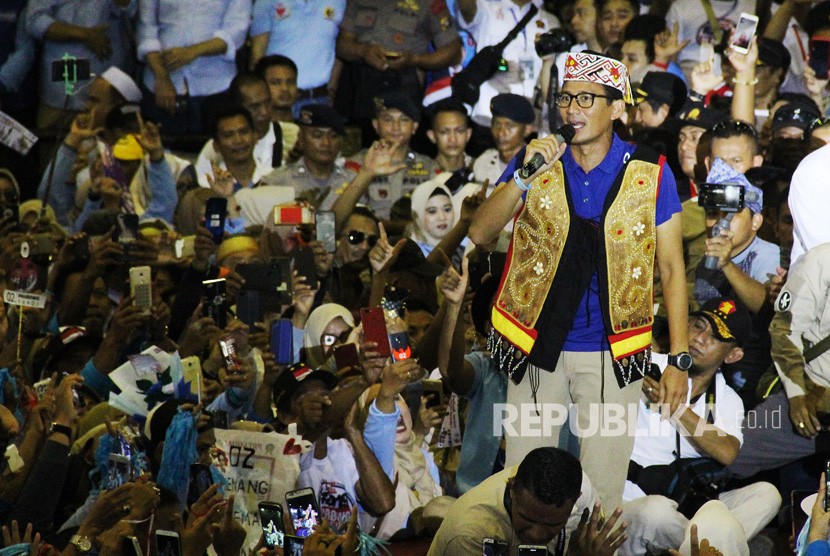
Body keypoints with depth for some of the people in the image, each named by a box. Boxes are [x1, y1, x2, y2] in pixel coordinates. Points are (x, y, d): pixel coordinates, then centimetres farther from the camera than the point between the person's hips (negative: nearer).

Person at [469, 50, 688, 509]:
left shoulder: (649, 175, -1)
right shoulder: (536, 161, 3)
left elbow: (672, 268, 3)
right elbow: (479, 234, -6)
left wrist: (678, 359, -1)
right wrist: (525, 176, -20)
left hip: (611, 357, -1)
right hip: (535, 350, 1)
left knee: (602, 496, 2)